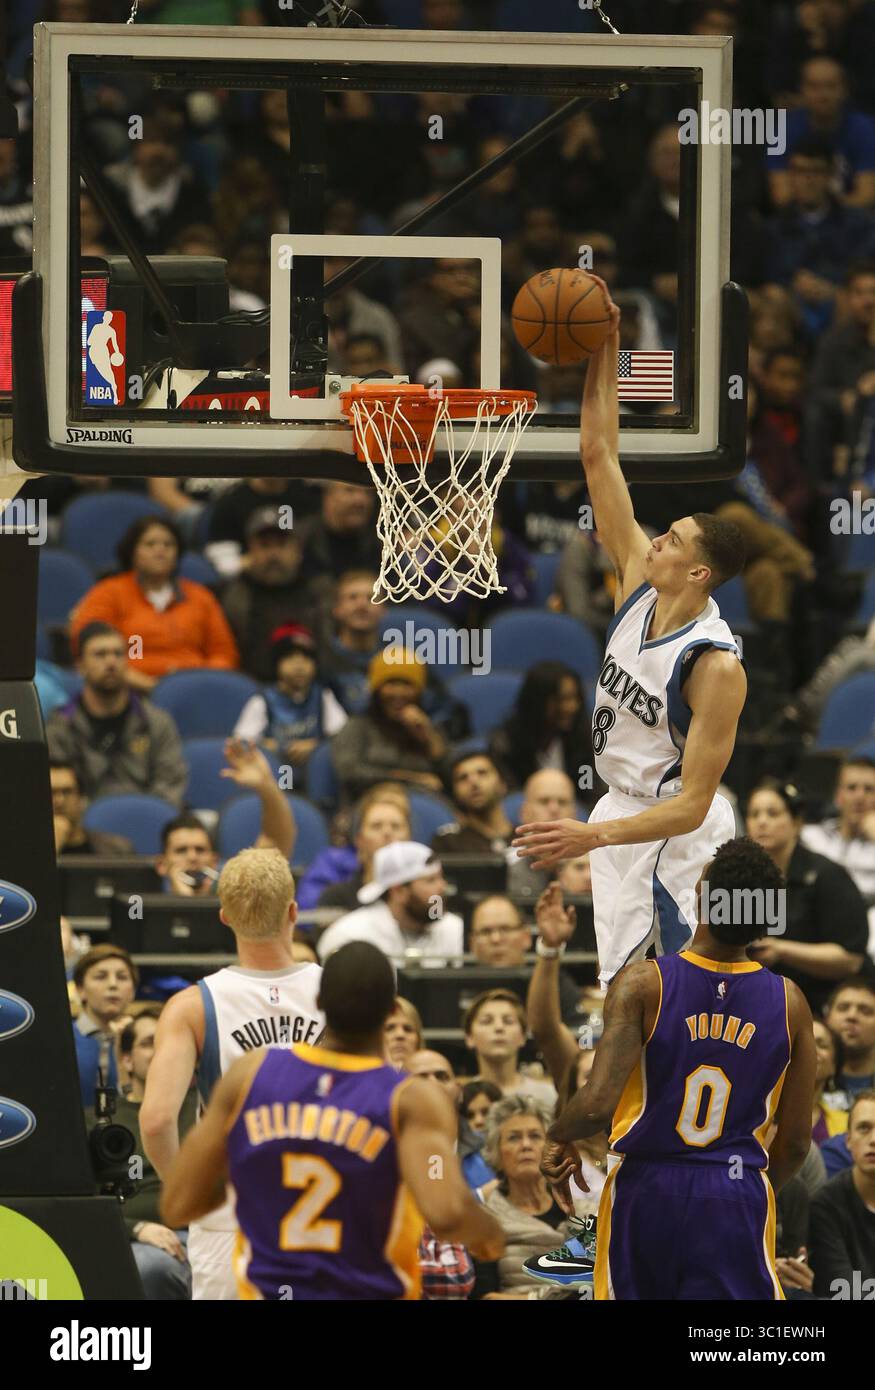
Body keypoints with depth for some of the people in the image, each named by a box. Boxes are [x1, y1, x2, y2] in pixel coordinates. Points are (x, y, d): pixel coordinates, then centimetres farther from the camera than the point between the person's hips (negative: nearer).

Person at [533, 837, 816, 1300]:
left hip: (645, 1191, -1)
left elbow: (597, 1104, -19)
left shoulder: (642, 984, -11)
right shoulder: (789, 1003, -3)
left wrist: (560, 1136, 4)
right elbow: (795, 1144, 3)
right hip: (740, 1201, 1)